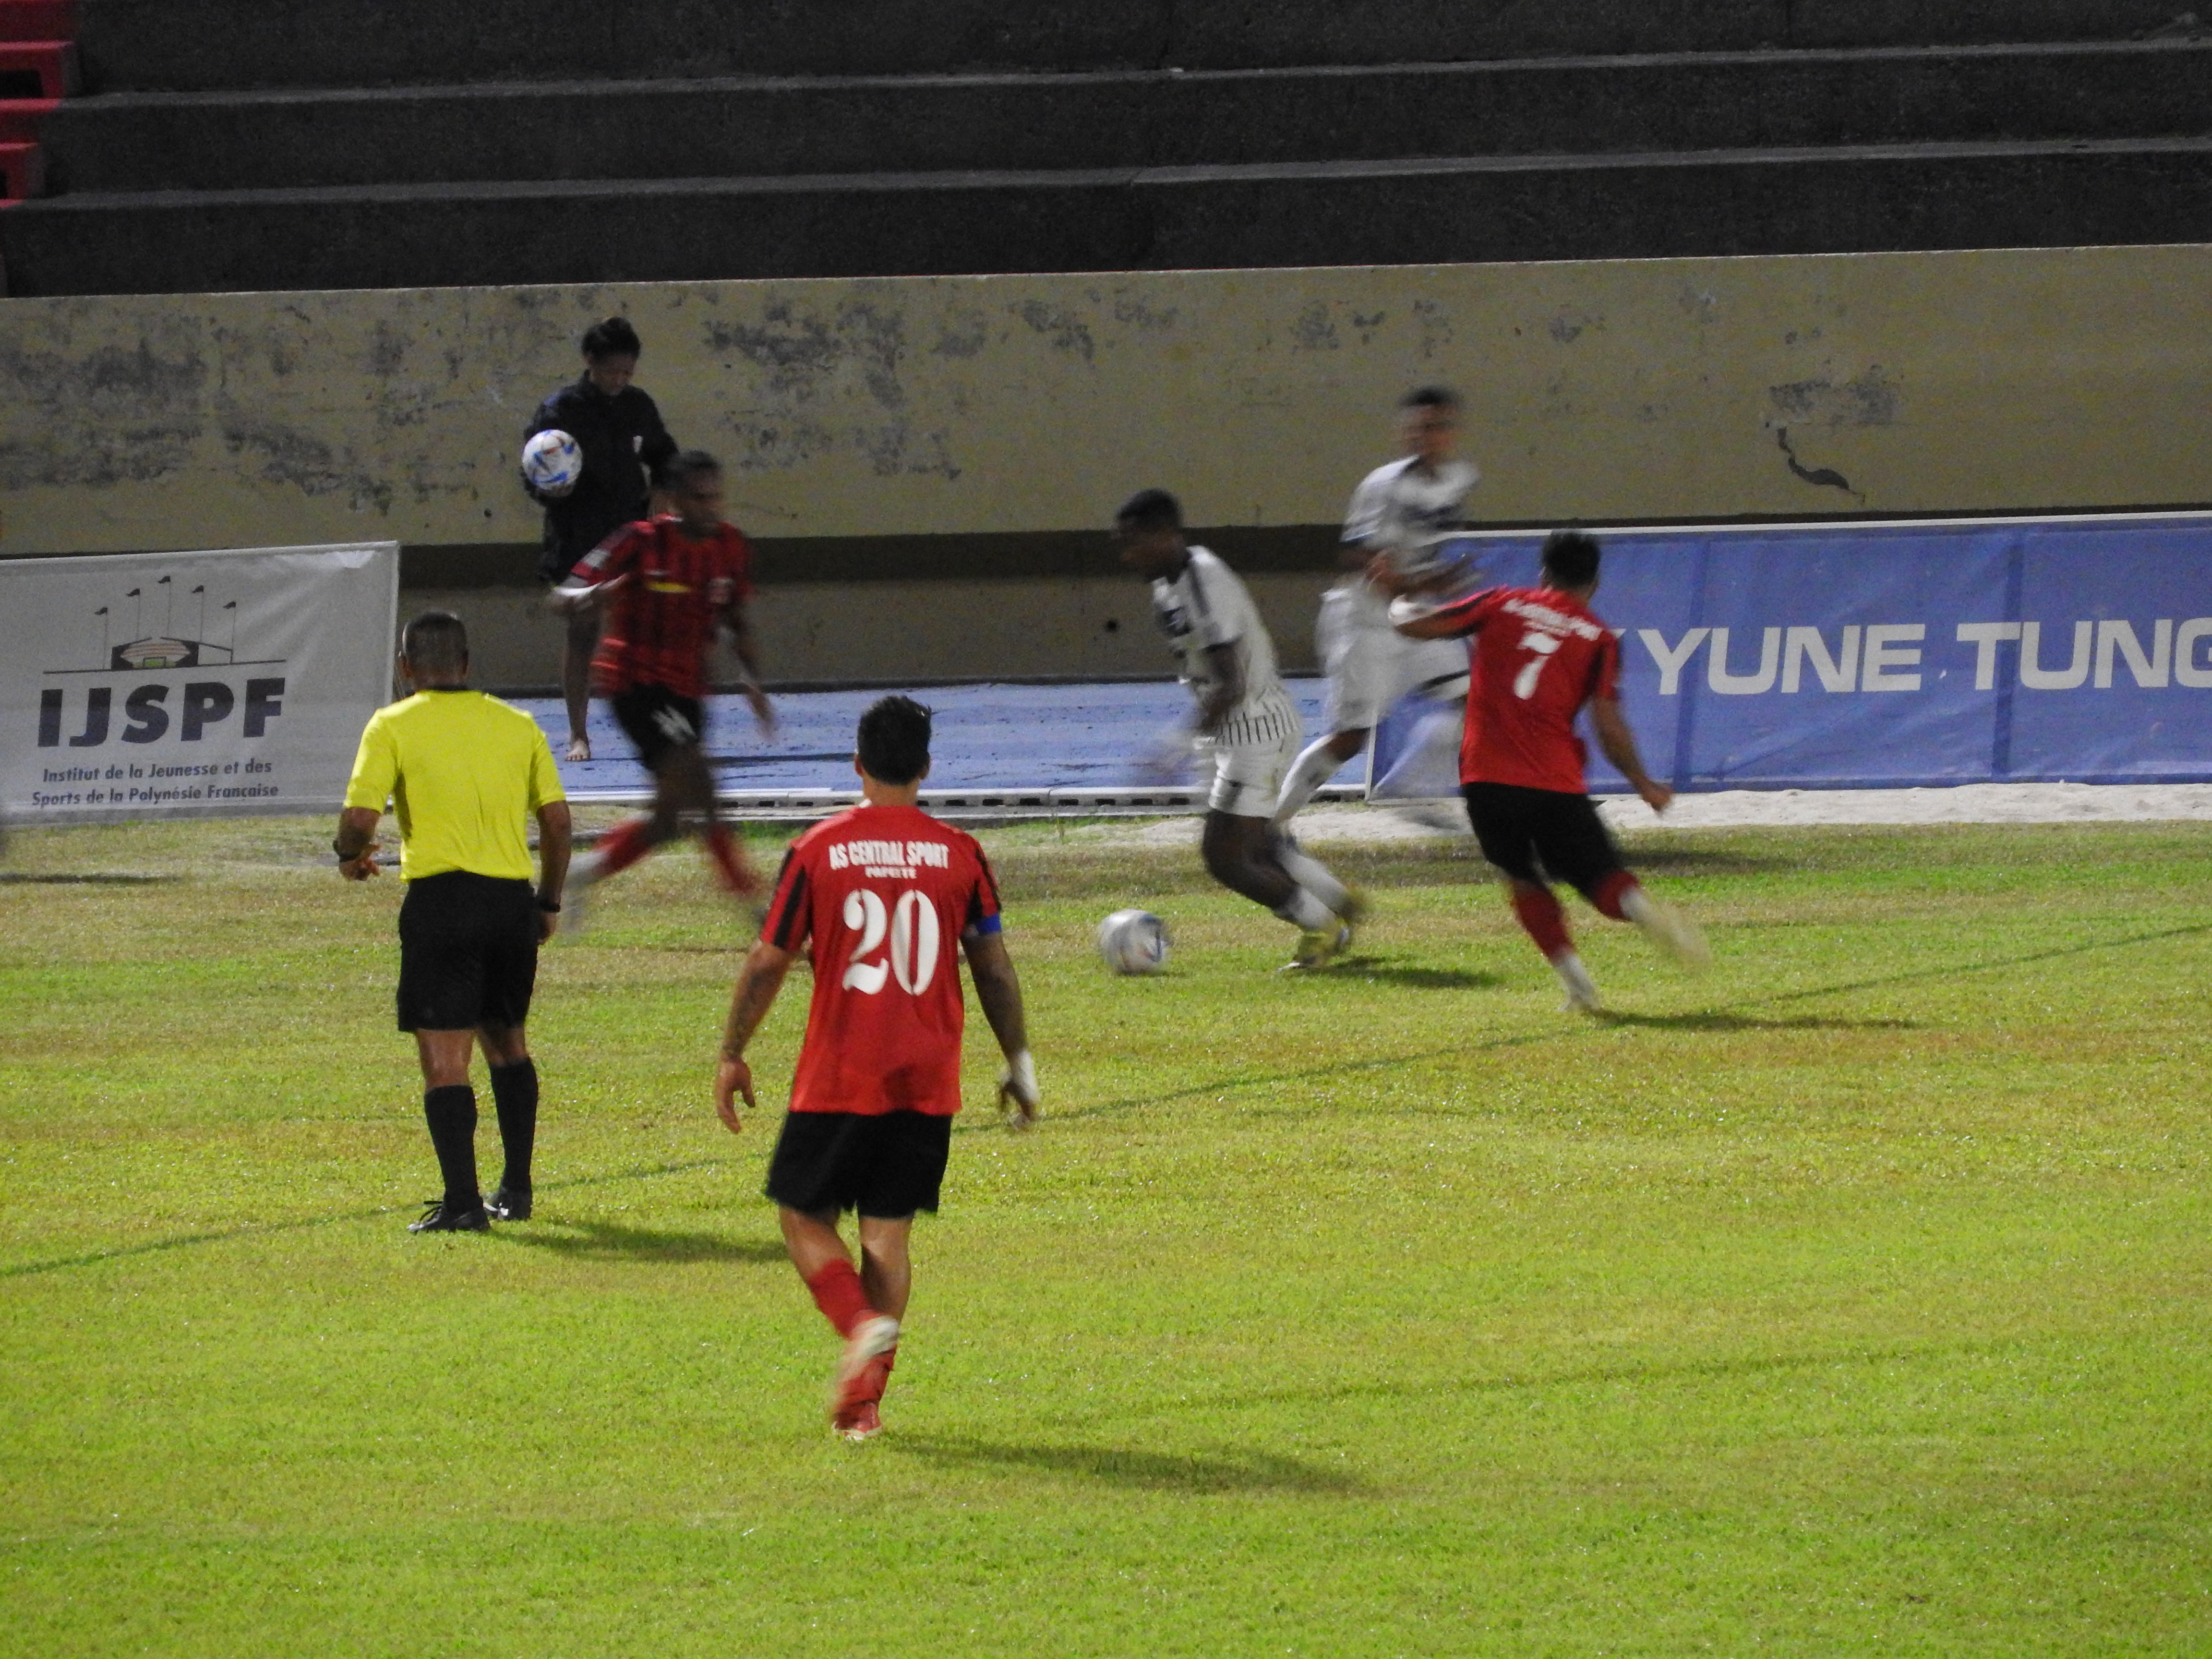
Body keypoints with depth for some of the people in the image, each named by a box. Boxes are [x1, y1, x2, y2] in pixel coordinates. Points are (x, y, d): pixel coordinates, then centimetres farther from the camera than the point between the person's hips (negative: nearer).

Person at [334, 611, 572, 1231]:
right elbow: (557, 820, 7)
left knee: (444, 1058, -4)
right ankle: (516, 1191, 25)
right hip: (512, 898, 4)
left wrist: (350, 855, 12)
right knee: (507, 1043, 22)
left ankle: (463, 1202, -13)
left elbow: (360, 817, -11)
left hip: (440, 896, -4)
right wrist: (548, 901, 18)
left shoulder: (393, 726, -2)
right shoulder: (517, 725, 9)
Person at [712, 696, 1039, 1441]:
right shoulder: (958, 854, 0)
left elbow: (767, 963, -2)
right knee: (888, 1229, 9)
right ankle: (863, 1397, 4)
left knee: (804, 1215, 11)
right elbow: (994, 968, 4)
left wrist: (732, 1056, 9)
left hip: (837, 1079, -2)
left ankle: (864, 1324, -16)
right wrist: (1018, 1064, 15)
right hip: (927, 1085, 2)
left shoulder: (817, 850, -4)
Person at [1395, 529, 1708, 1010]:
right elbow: (1610, 727, -1)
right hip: (1555, 783, -1)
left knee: (1524, 881, 18)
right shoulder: (1599, 639, 6)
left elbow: (1415, 625, 8)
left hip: (1485, 778, 1)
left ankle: (1575, 979, 1)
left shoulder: (1501, 605, 9)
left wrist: (1402, 607, 32)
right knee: (1600, 876, 4)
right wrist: (1644, 785, 13)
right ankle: (1640, 907, -32)